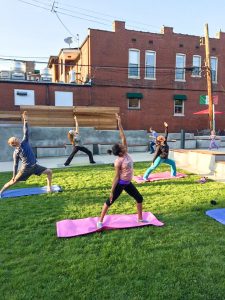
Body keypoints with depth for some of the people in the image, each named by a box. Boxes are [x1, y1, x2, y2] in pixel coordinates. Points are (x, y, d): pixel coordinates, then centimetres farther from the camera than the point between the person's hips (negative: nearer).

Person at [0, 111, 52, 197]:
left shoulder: (25, 142, -3)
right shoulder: (16, 153, -9)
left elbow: (26, 132, -10)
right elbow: (15, 165, -2)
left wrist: (25, 121, -20)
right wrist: (14, 176, 0)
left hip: (34, 166, 4)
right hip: (25, 168, -3)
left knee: (49, 172, -2)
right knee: (14, 181, 5)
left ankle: (49, 187, 11)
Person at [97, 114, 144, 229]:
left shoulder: (126, 153, -4)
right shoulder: (118, 162, -23)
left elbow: (123, 137, -7)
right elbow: (116, 177, -19)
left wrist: (119, 124, -8)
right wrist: (112, 191, -16)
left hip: (128, 183, 8)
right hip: (120, 184, -8)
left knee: (139, 198, 14)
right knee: (110, 201, 5)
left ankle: (140, 218, 31)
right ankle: (100, 220, 19)